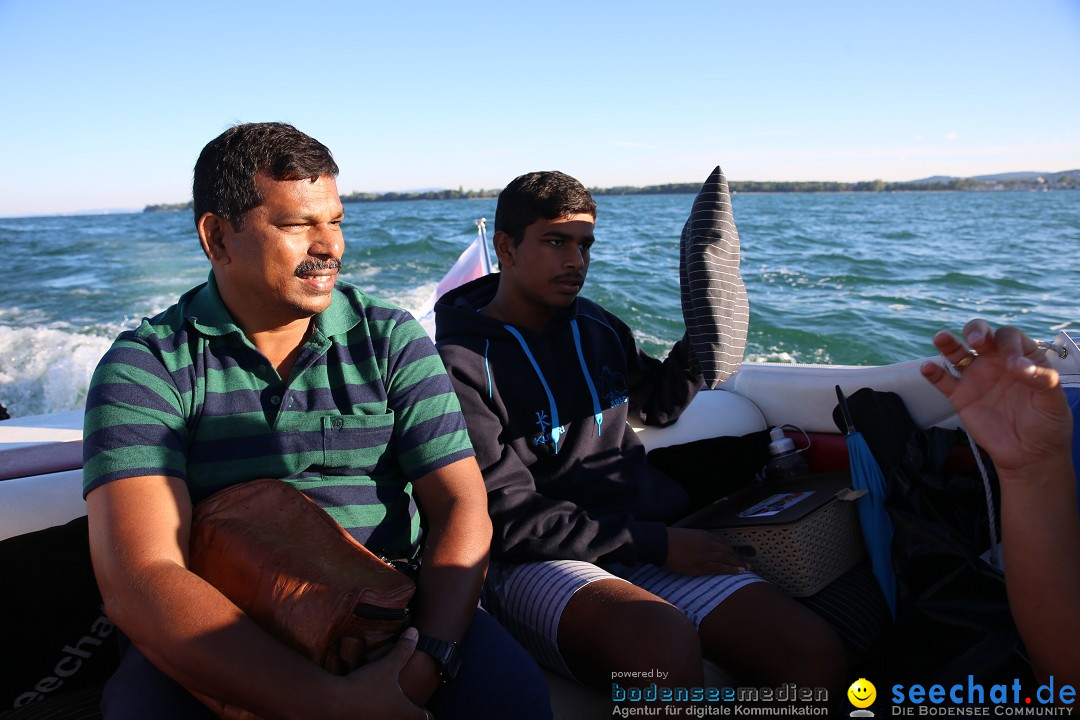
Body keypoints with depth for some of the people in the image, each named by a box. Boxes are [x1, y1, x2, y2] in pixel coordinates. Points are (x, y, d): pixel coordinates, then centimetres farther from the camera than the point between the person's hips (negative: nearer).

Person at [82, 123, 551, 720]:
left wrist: (429, 661, -21)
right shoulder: (142, 368, -4)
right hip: (219, 637, 0)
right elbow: (138, 581, -17)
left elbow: (462, 508, -3)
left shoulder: (392, 341, 3)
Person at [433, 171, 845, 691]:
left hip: (653, 542, 6)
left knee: (818, 655, -15)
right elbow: (508, 521, -13)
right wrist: (656, 543, -15)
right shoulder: (461, 364, -7)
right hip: (538, 565, -5)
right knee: (665, 643, -37)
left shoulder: (596, 327, 14)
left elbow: (661, 404, 31)